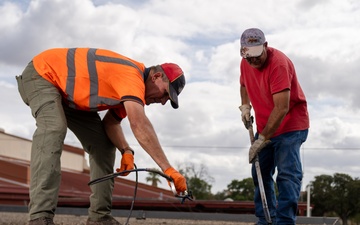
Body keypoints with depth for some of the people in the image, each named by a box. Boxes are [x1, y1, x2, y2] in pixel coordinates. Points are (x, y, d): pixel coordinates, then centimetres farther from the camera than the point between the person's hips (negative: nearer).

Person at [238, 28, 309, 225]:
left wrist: (262, 139, -27)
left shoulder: (279, 63, -26)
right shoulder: (245, 63, -2)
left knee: (288, 173, -18)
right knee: (260, 173, 11)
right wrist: (245, 106, 5)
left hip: (291, 126, -8)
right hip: (264, 127, 8)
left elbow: (281, 108, -30)